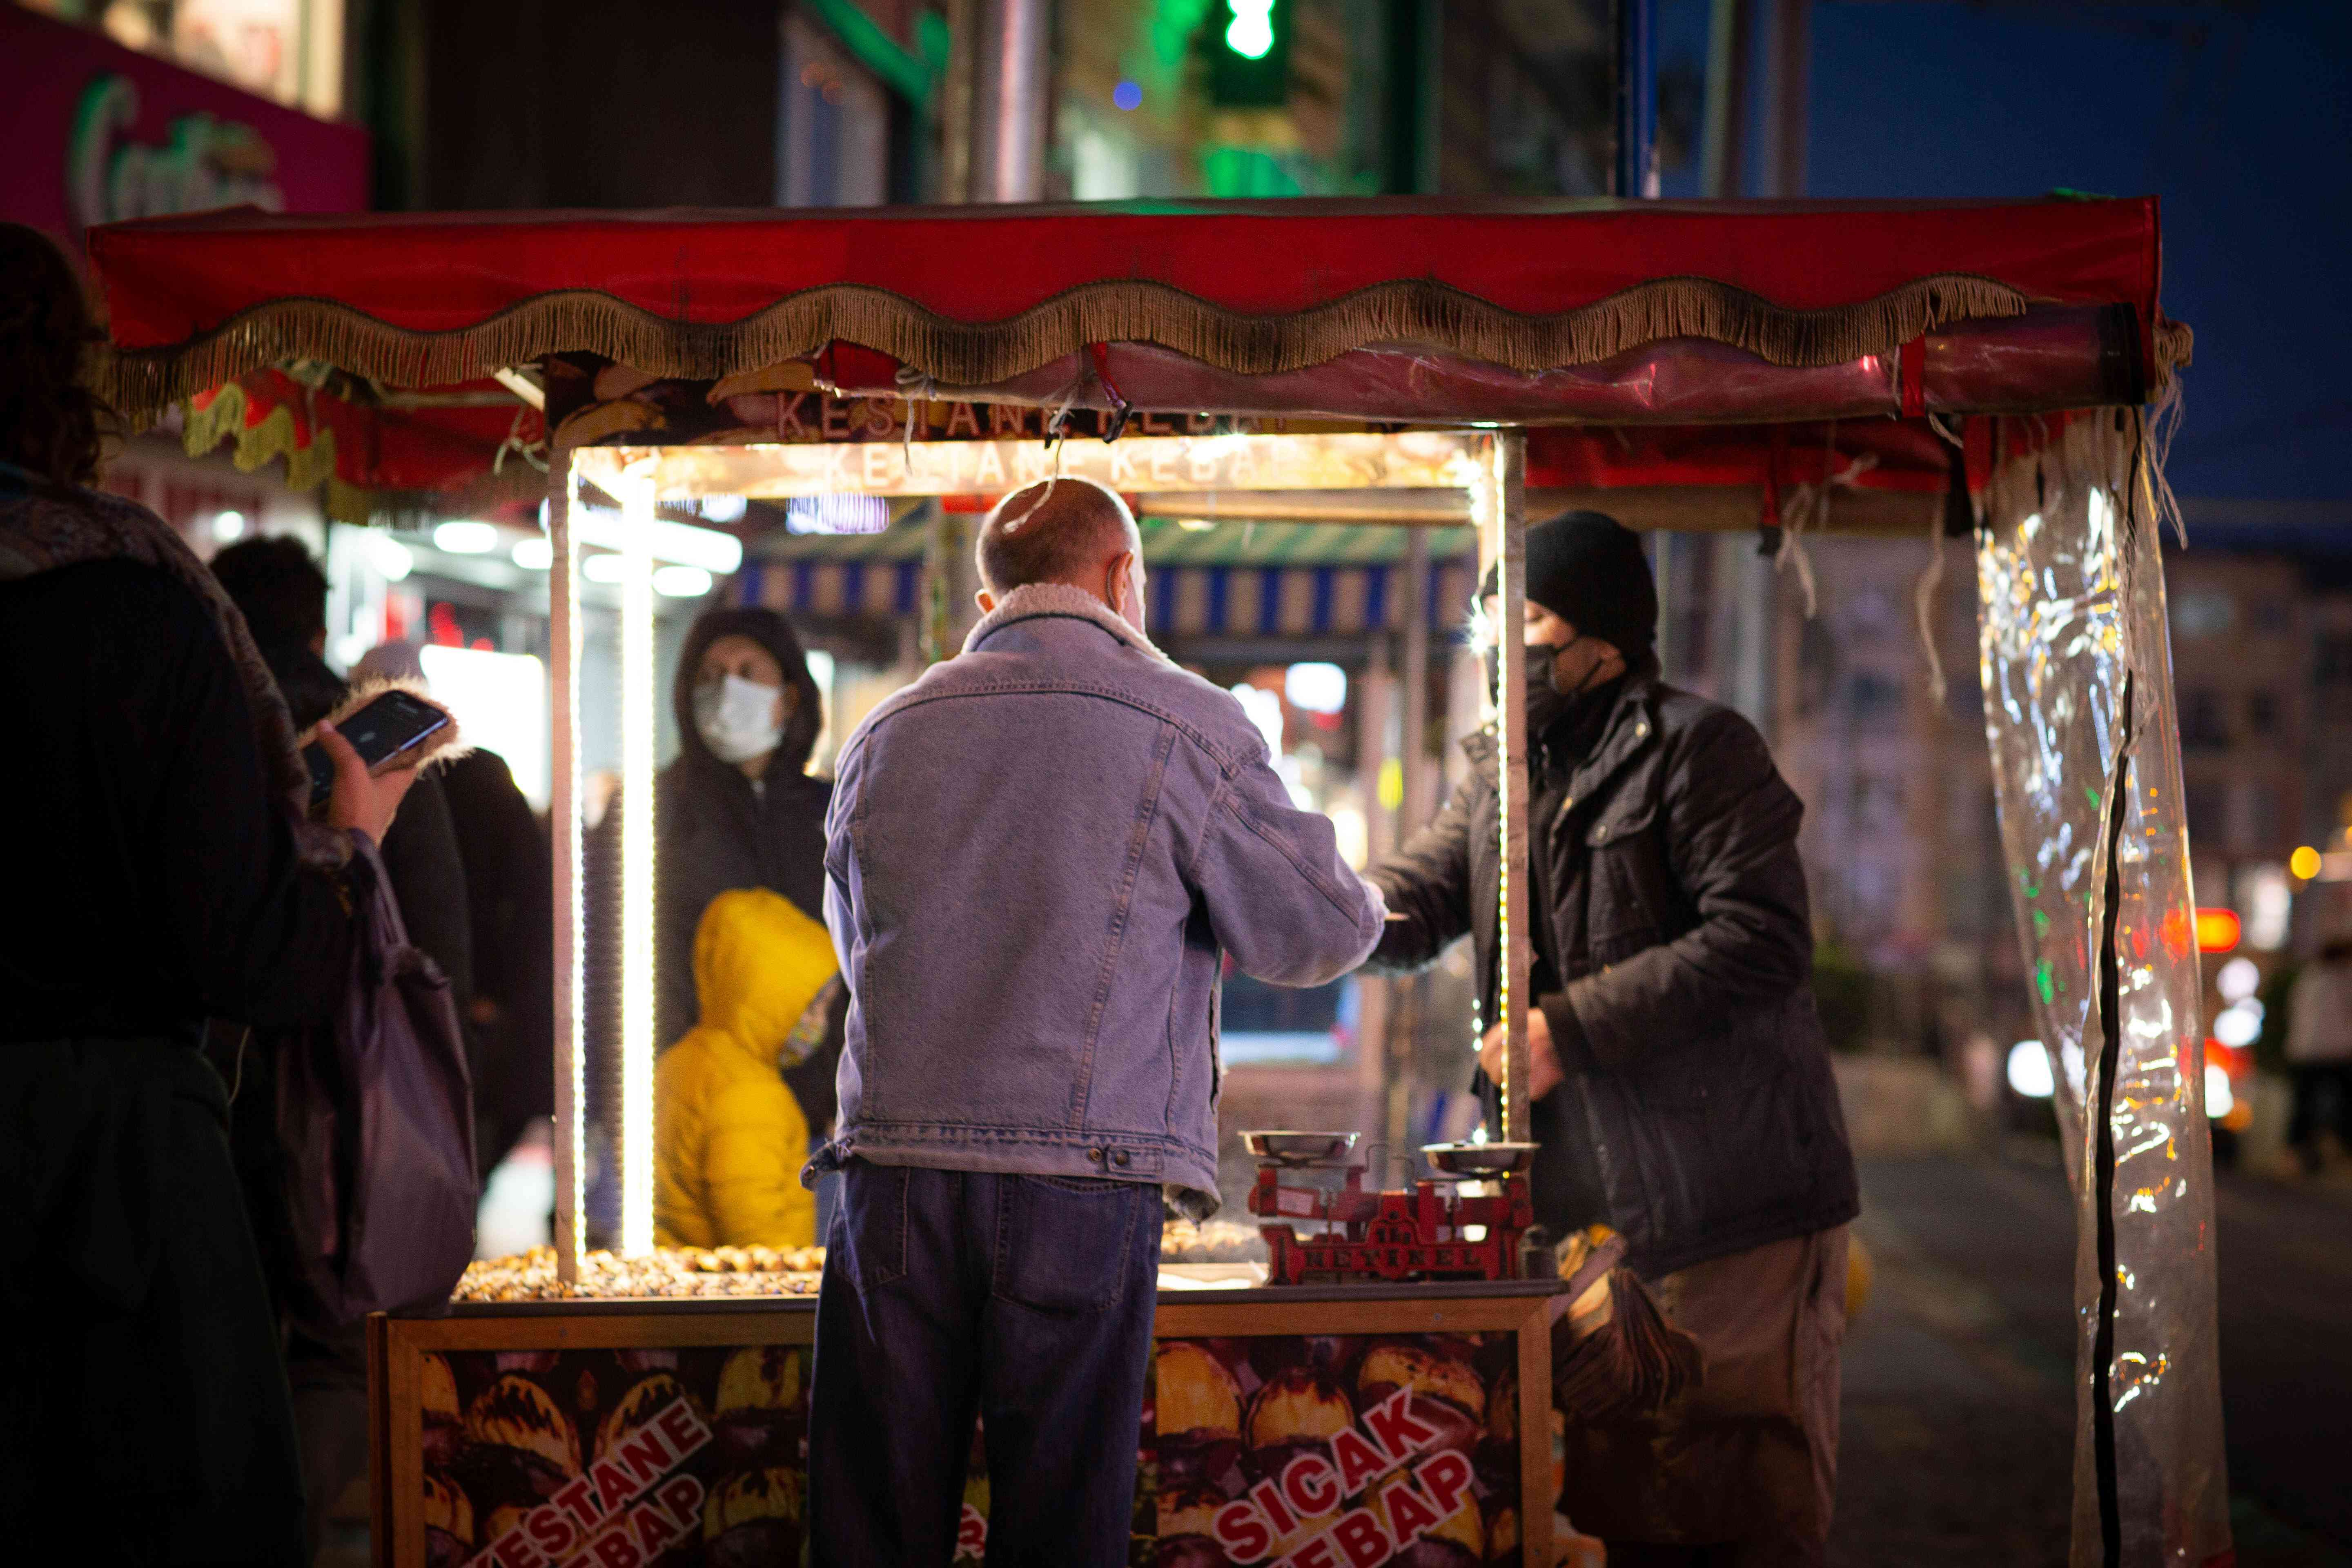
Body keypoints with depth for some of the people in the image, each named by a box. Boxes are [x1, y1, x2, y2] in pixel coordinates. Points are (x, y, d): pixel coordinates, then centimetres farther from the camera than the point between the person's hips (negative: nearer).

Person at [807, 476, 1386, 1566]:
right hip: (1081, 1185, -3)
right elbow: (1318, 935, 6)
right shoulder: (1184, 725, 1)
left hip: (890, 1176, 4)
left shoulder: (885, 737, 14)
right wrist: (1363, 903, 29)